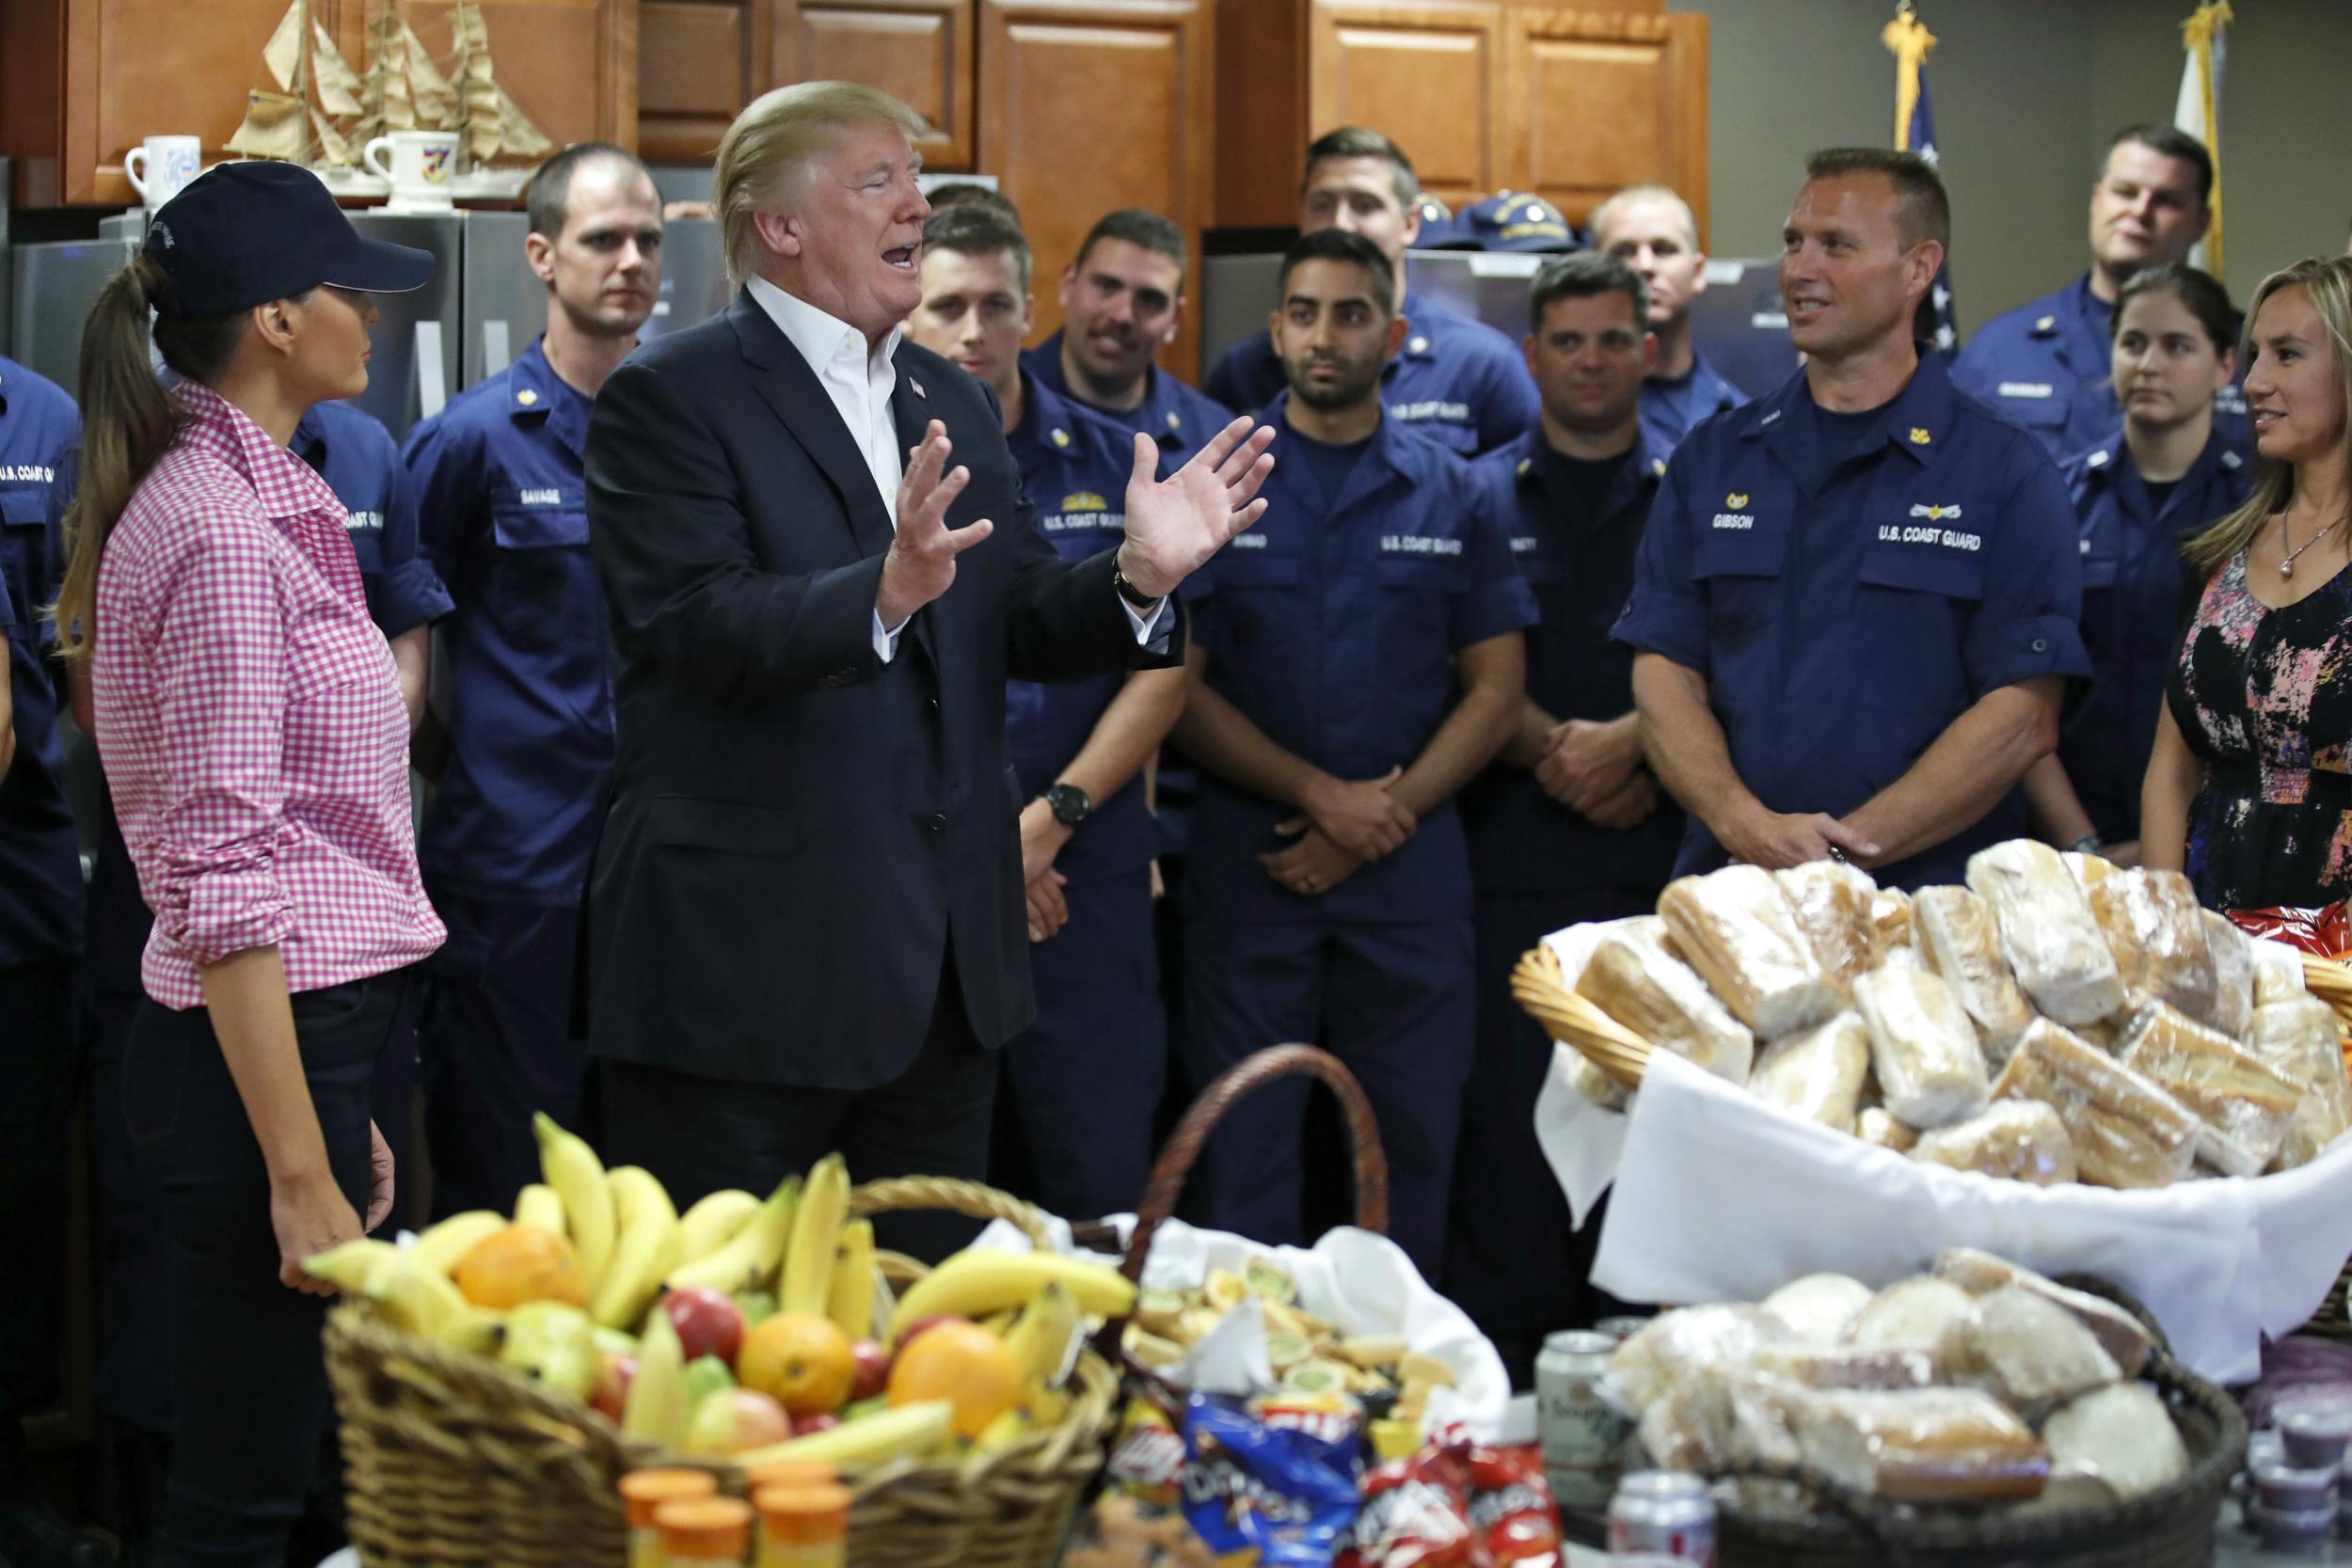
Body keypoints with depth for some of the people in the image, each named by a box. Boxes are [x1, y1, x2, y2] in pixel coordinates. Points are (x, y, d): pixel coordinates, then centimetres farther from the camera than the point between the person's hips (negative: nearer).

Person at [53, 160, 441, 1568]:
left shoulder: (264, 501, 13)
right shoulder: (215, 529, -17)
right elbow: (226, 883, -21)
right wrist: (301, 1173, -22)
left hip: (316, 1029, 10)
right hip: (260, 1045, -10)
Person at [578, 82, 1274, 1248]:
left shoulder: (952, 404, 15)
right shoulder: (669, 397, -7)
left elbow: (1022, 626, 10)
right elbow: (697, 627, -20)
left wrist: (1138, 577, -10)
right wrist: (884, 594, -36)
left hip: (941, 964, 7)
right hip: (752, 965, -7)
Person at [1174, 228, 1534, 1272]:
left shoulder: (1450, 496, 7)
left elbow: (1495, 689, 5)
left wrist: (1385, 818, -8)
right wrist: (1325, 795, -11)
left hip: (1410, 870, 2)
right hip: (1249, 861, -1)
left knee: (1411, 1141, 5)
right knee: (1246, 1146, 1)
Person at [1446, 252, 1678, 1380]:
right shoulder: (1476, 499, 12)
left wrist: (1629, 743, -12)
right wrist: (1553, 749, -11)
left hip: (1662, 861, 0)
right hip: (1512, 857, 0)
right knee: (1508, 1115, -3)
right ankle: (1500, 1370, 2)